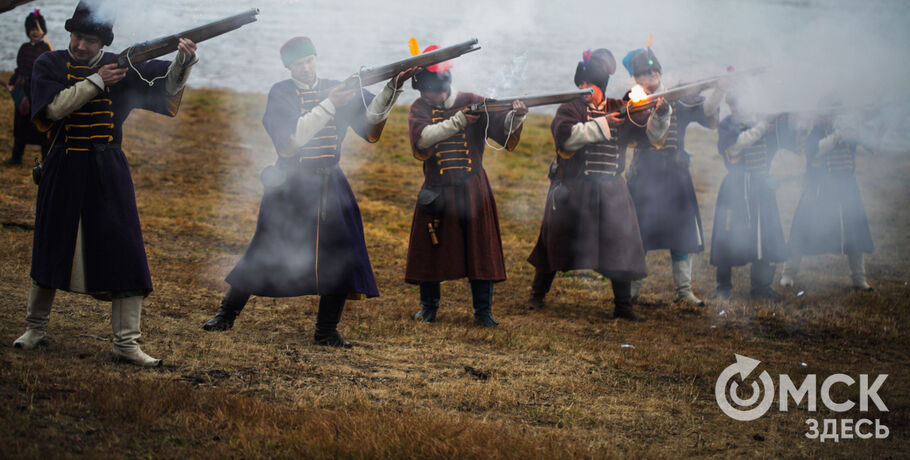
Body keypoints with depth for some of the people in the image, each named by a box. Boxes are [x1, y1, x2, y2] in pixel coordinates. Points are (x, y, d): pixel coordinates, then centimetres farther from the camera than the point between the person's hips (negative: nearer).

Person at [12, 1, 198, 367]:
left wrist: (183, 60, -29)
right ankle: (35, 327, 28)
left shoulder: (120, 66, 3)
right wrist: (97, 81, -16)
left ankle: (126, 343, -3)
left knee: (125, 252, -6)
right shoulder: (50, 65, 1)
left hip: (108, 171, 1)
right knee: (51, 249, 10)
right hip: (64, 170, 0)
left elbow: (166, 82, -9)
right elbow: (56, 107, -14)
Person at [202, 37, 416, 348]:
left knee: (341, 251, -6)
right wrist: (328, 105, -21)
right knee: (265, 252, 2)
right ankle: (227, 314, 19)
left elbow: (370, 130, -3)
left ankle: (326, 331, 4)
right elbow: (290, 142, -17)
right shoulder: (281, 93, -4)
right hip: (289, 185, -3)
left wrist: (390, 91, -17)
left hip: (330, 185, 3)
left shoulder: (338, 89, 6)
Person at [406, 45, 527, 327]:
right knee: (431, 248, 7)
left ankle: (483, 311, 7)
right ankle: (429, 306, 24)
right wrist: (457, 121, -28)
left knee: (480, 248, -1)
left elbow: (502, 127, -12)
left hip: (472, 187, 0)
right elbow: (422, 138, -20)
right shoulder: (419, 109, 0)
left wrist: (515, 115, -34)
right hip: (436, 190, 0)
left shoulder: (471, 102, -1)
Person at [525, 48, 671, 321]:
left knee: (620, 245, -3)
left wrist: (661, 114, -12)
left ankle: (623, 306, 5)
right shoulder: (570, 109, -2)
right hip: (573, 190, -3)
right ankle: (537, 295, 24)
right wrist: (601, 125, -22)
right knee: (557, 243, 7)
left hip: (610, 190, 3)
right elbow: (567, 136, -21)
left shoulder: (619, 110, 10)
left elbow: (651, 133, 7)